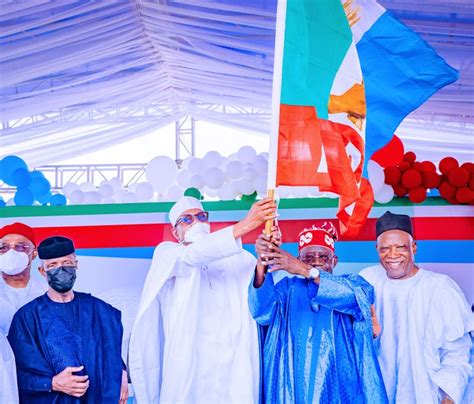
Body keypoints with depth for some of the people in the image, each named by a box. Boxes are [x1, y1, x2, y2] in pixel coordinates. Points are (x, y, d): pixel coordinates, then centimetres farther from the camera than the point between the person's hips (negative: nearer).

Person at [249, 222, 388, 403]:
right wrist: (262, 263, -29)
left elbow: (350, 296, -19)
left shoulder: (353, 284, 5)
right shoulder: (288, 287, 8)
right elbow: (262, 310, -12)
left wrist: (306, 270, -30)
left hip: (341, 388, -1)